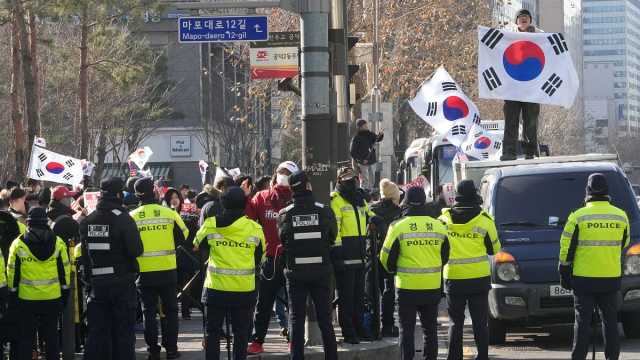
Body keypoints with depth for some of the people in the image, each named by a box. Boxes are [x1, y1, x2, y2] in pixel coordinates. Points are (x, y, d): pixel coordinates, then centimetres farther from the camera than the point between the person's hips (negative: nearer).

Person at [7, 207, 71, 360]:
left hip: (27, 300, -1)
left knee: (26, 338, 7)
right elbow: (65, 271, 2)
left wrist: (12, 296, 5)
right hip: (52, 299, 2)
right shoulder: (58, 243, -3)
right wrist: (65, 294, 11)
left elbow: (12, 273, -3)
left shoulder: (18, 245, -7)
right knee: (51, 337, 11)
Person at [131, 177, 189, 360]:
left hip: (144, 271, 0)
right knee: (170, 310, 11)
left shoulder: (132, 217, -7)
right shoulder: (169, 214, -6)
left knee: (149, 312, 8)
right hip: (167, 269, 0)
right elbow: (183, 236, 5)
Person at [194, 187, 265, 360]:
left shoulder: (210, 225, -7)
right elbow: (259, 257, 8)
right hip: (245, 288, 0)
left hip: (216, 287, 0)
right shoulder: (254, 228, -6)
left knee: (213, 332, 10)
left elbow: (198, 245, 12)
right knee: (241, 332, 9)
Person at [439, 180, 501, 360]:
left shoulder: (444, 218, -2)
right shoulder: (484, 220, -7)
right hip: (479, 278, -1)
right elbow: (494, 249, 3)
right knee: (480, 322, 4)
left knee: (455, 322, 9)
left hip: (453, 278, 1)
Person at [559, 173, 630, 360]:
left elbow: (566, 248, -5)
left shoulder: (578, 216, -8)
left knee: (583, 321, 2)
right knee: (610, 320, 10)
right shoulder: (621, 216, 2)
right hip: (611, 279, 3)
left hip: (584, 278, -2)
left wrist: (564, 273, 5)